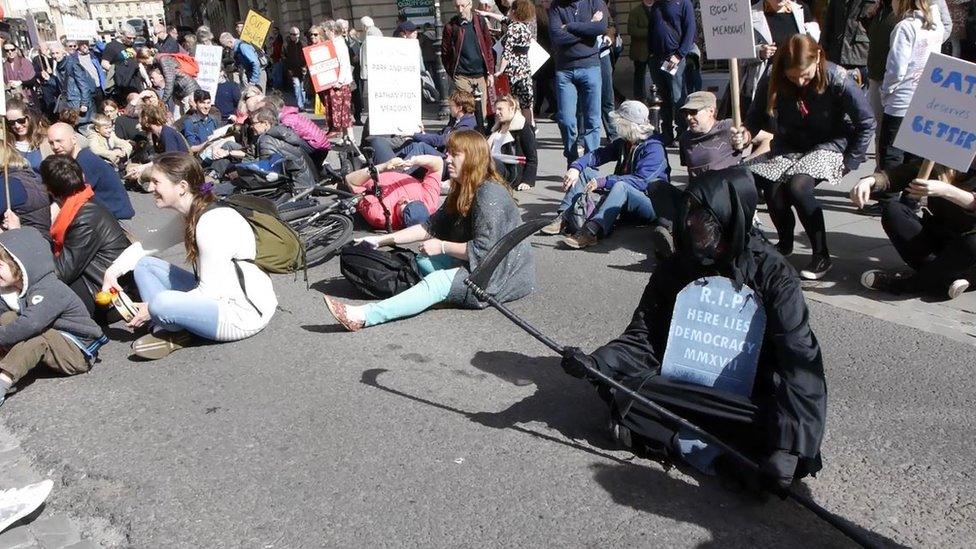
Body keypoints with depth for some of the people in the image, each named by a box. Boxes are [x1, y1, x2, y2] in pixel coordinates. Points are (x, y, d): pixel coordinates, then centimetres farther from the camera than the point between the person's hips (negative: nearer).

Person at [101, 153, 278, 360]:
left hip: (244, 313, -10)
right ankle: (166, 332, -5)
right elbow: (145, 246, 17)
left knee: (161, 303, -33)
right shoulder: (190, 216, 5)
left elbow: (209, 291, -22)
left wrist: (153, 309, -16)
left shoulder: (214, 224, -24)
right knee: (143, 264, 7)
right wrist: (112, 272, 1)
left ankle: (174, 332, 0)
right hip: (218, 295, 10)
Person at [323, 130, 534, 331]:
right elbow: (432, 226, 12)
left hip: (505, 276, -11)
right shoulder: (462, 191, 12)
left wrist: (442, 246, -12)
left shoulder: (489, 194, -18)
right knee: (423, 261, 4)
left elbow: (482, 250, -22)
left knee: (439, 282, -26)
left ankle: (364, 317, -37)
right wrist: (382, 240, 5)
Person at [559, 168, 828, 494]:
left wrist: (788, 448, -33)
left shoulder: (773, 276, -12)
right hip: (682, 388, 3)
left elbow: (801, 365, -20)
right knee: (617, 387, -24)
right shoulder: (675, 269, -1)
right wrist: (596, 363, -22)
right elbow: (642, 337, 0)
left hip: (743, 400, -3)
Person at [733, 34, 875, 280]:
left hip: (828, 146, -4)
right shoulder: (772, 82, -13)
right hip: (789, 147, 4)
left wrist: (848, 162, -11)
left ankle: (822, 256, -13)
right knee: (771, 188, -23)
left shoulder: (838, 80, -20)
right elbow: (757, 115, 2)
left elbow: (866, 124, -10)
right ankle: (785, 243, 10)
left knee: (798, 186, -31)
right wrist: (747, 134, -20)